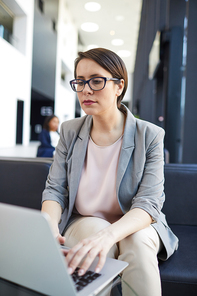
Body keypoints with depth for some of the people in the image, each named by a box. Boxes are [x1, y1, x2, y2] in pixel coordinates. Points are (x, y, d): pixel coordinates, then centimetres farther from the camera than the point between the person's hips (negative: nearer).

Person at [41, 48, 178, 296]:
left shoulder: (150, 136, -12)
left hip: (135, 226, -1)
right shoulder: (70, 132, -2)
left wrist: (110, 233, -39)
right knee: (93, 229, -31)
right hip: (82, 223, 2)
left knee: (137, 240, -33)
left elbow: (148, 203, -19)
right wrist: (49, 224, -26)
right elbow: (54, 189, -3)